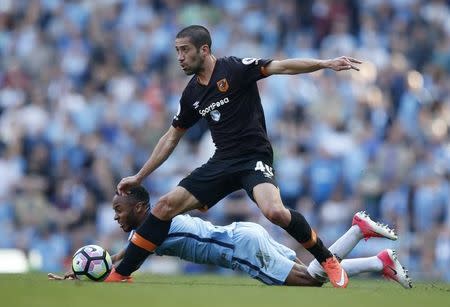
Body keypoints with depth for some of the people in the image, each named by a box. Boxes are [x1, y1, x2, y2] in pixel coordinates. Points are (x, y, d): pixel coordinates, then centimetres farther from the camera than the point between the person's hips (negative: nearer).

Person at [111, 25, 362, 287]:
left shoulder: (234, 69, -8)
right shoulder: (192, 94, 11)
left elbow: (281, 67, -16)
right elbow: (172, 138, 22)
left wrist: (326, 64, -30)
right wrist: (139, 177, 23)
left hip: (254, 158, -6)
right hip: (222, 163, 6)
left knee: (275, 211, -33)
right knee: (166, 206, -5)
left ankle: (329, 261, -12)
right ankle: (119, 276, 2)